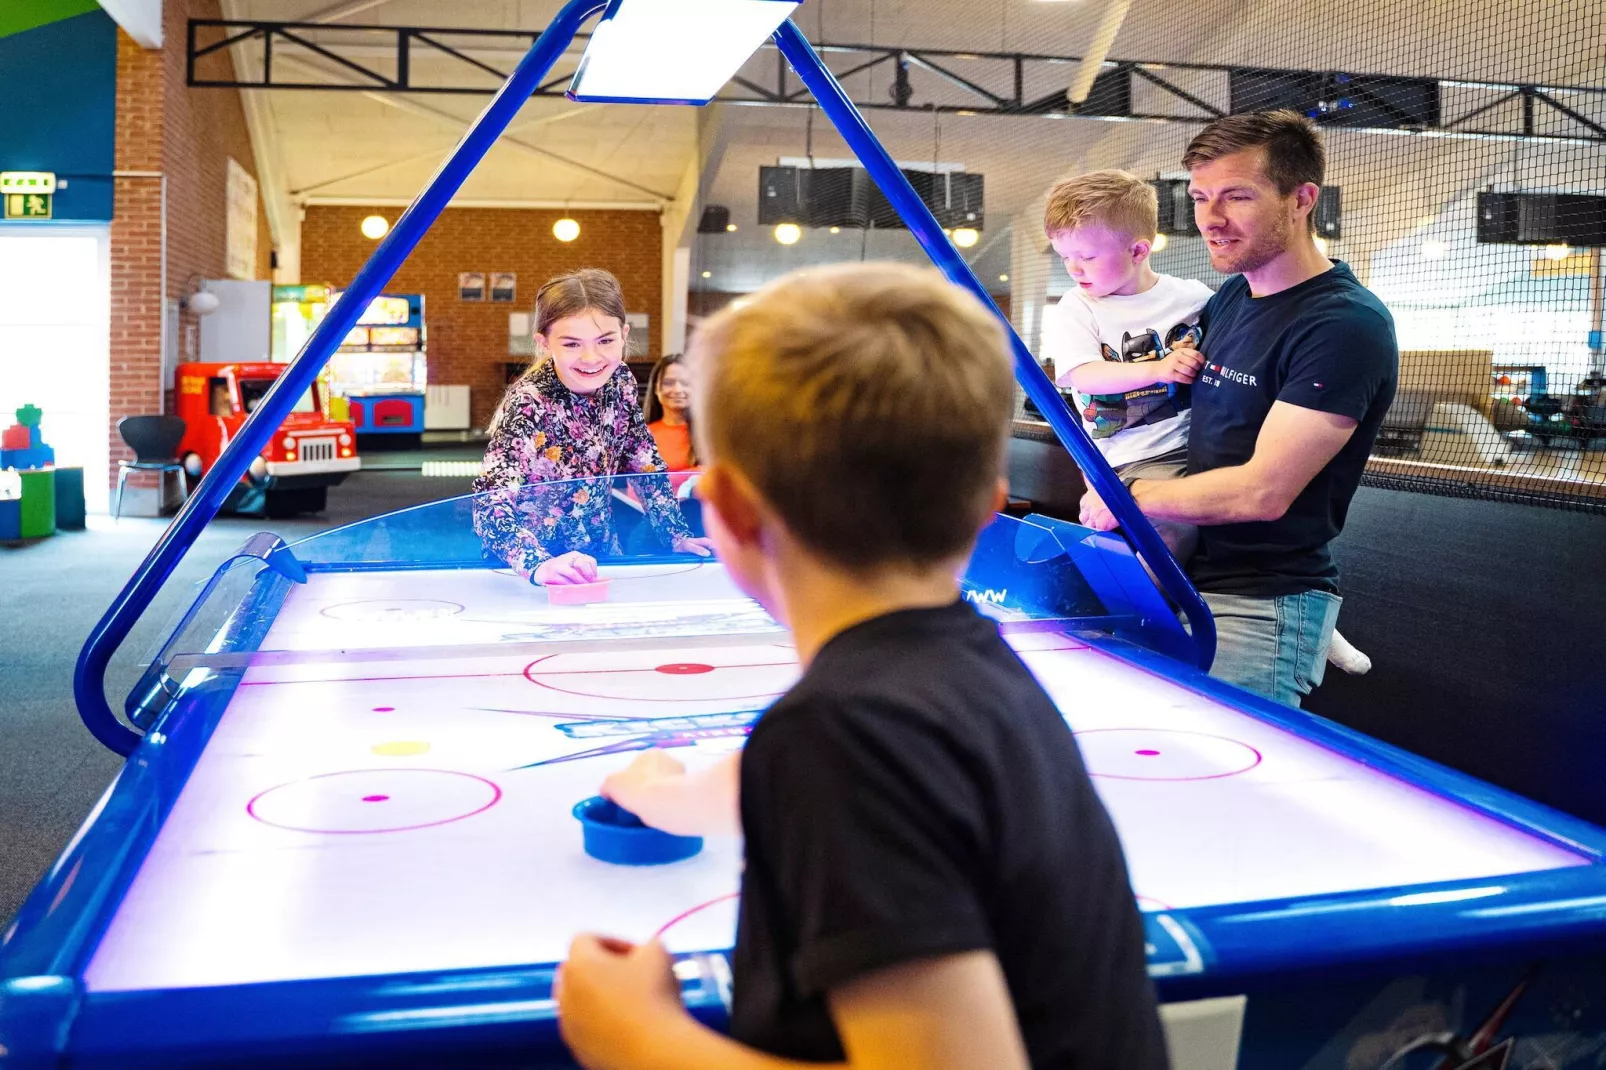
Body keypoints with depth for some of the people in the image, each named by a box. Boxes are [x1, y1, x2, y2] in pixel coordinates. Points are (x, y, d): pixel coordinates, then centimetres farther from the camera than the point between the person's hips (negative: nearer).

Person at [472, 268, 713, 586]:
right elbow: (490, 503, -30)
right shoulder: (529, 405, -21)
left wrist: (677, 535, 1)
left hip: (601, 555, 3)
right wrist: (539, 565, -44)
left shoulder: (619, 382, -5)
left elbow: (645, 463, 8)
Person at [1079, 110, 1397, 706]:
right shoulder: (1230, 296, 12)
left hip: (1260, 608, -8)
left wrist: (1128, 497, -9)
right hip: (1181, 579, 8)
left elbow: (1263, 491, -20)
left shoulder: (1346, 324, -15)